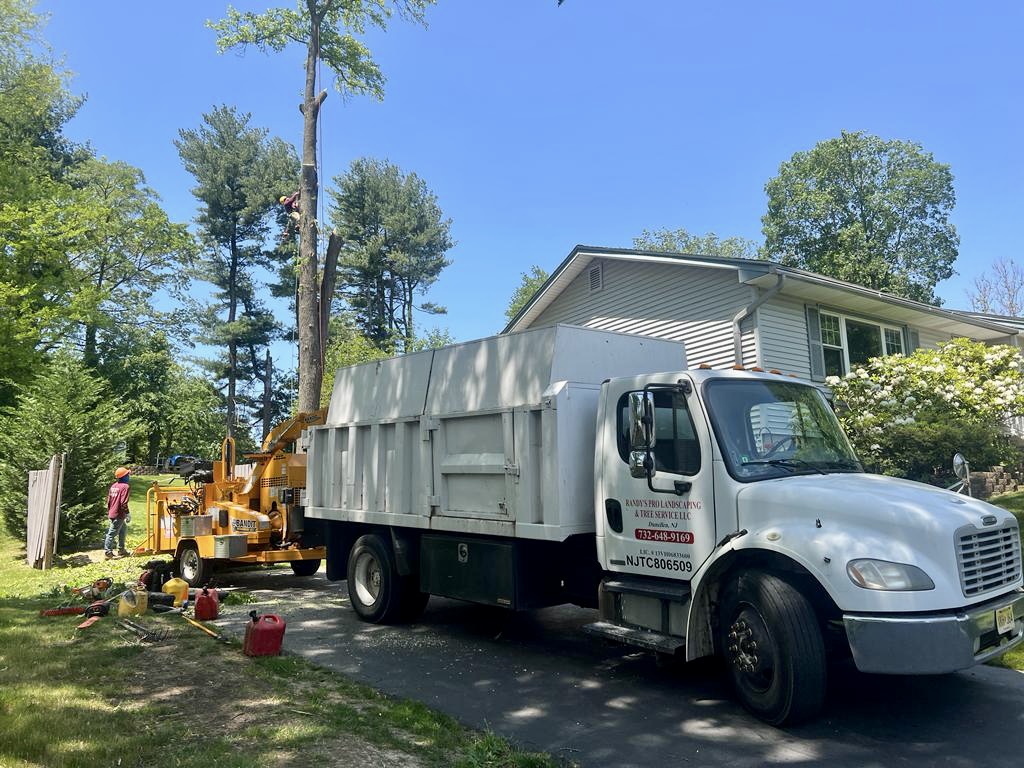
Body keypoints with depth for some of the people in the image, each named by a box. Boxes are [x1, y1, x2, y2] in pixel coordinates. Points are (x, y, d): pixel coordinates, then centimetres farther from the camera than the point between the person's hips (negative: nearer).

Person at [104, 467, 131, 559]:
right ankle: (108, 552, 1)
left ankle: (121, 550, 27)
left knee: (123, 530, 21)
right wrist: (127, 514, -13)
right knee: (112, 533, -4)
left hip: (112, 513, 9)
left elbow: (108, 500, 15)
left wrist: (109, 512, 23)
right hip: (118, 515, -9)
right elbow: (123, 503, -20)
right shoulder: (125, 487, -15)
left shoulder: (113, 485, 11)